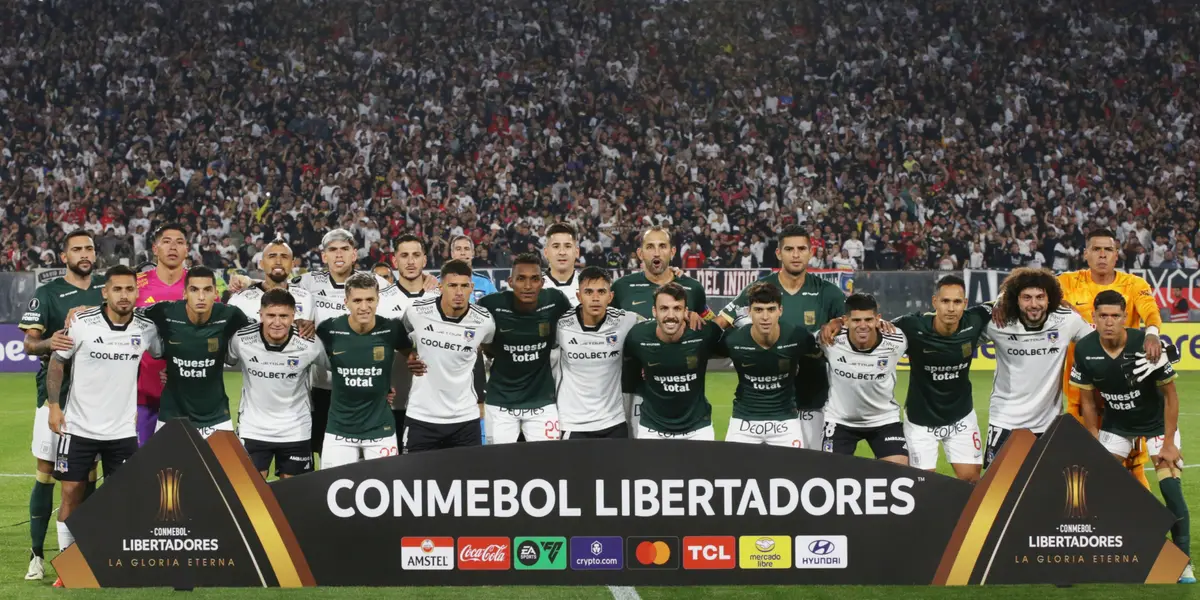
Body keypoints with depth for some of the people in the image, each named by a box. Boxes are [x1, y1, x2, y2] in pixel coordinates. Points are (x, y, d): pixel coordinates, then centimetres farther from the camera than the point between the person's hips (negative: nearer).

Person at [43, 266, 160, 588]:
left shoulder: (146, 329, -3)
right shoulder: (82, 323, -10)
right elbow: (57, 361, 0)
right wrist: (54, 405, -4)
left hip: (123, 429, 2)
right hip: (79, 426, -2)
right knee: (72, 492, 1)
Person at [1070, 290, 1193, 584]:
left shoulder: (1146, 345, -28)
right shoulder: (1085, 350, -19)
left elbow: (1170, 395, -16)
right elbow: (1088, 400, -5)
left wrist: (1168, 443, -16)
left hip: (1157, 423, -3)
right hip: (1115, 424, 3)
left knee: (1171, 488, -14)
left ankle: (1184, 564, -1)